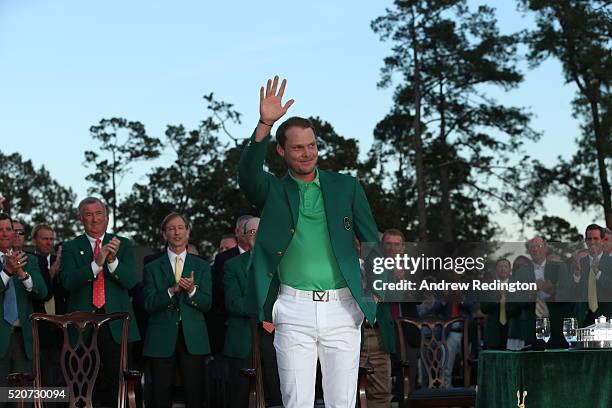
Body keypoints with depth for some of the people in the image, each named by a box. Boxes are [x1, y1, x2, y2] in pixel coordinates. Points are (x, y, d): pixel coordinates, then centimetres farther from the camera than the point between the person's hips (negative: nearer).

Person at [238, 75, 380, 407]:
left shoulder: (346, 186, 9)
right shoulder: (273, 191, 6)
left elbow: (372, 241, 10)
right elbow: (247, 174, -15)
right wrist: (264, 124, -27)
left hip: (342, 309, 1)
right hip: (294, 310, -1)